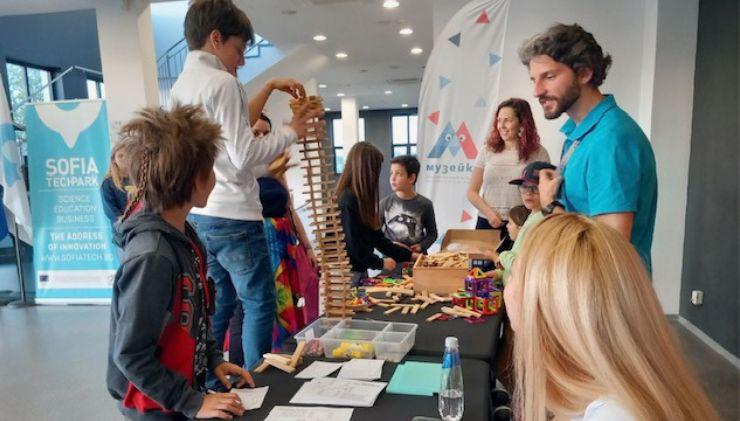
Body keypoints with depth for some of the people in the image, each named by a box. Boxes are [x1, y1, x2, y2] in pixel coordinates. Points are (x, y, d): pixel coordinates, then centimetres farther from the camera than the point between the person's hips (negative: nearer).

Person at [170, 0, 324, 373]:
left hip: (199, 216, 9)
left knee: (218, 304, 18)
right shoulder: (222, 83, -15)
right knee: (259, 304, 5)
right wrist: (292, 131, -8)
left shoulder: (182, 85, 13)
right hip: (233, 217, -9)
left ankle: (210, 384, 27)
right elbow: (243, 155, -20)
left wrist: (269, 88, 21)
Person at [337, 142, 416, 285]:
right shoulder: (348, 200, -19)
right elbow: (353, 244, -19)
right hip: (350, 272, -9)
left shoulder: (361, 198, 9)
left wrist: (408, 255, 11)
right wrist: (381, 263, -8)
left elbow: (376, 236, 12)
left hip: (360, 270, 9)